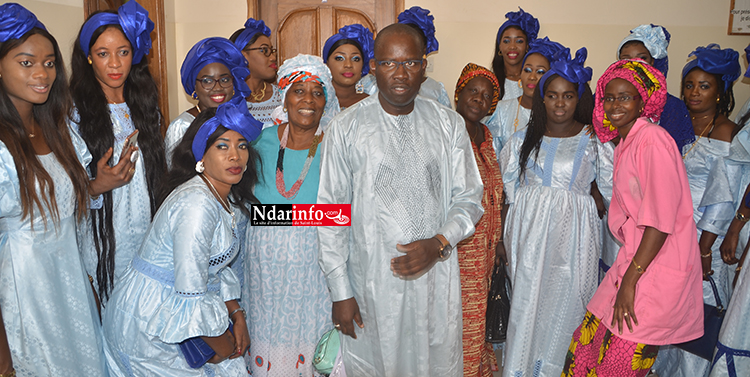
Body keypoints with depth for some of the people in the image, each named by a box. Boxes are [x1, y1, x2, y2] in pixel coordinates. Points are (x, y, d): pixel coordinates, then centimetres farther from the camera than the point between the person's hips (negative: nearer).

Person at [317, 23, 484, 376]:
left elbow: (468, 198, 5)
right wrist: (340, 292, -4)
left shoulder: (449, 124, 1)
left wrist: (439, 244, -14)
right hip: (371, 282, -1)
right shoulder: (345, 128, -5)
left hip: (436, 278, 2)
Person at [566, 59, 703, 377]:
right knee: (585, 344, 8)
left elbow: (661, 220, -20)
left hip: (658, 269, -8)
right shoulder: (623, 144, 13)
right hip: (633, 260, 8)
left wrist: (630, 279, -18)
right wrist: (624, 275, 10)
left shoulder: (653, 139, -15)